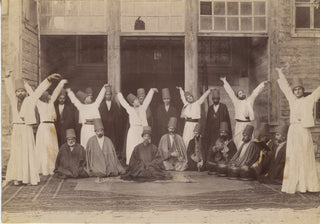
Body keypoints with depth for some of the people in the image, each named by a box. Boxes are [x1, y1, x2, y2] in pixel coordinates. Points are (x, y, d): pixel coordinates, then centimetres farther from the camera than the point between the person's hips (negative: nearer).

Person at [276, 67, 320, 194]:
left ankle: (308, 185, 3)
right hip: (293, 131, 3)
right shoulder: (292, 100, 14)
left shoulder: (309, 100, 5)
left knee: (305, 158, -2)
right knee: (292, 158, 3)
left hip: (304, 131, -3)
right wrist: (280, 74, 35)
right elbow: (285, 87, 25)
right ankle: (293, 185, 6)